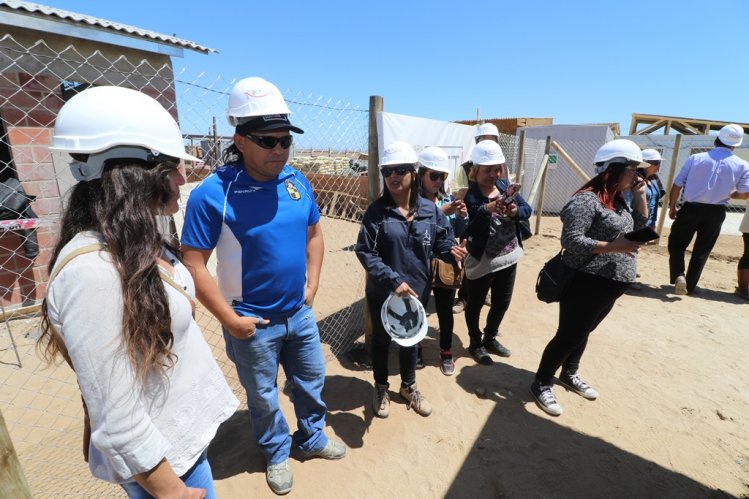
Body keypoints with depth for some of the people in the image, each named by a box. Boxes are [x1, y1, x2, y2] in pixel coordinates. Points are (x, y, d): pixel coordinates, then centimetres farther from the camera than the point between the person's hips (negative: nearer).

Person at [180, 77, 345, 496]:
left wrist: (312, 286, 2)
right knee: (263, 395, 19)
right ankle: (277, 452, 47)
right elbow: (194, 265, -17)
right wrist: (230, 320, -15)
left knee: (312, 379, 22)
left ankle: (312, 439, 50)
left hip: (300, 313, 5)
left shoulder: (298, 182, -5)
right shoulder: (213, 193, -21)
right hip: (252, 322, -4)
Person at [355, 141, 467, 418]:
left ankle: (409, 386, 49)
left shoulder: (430, 210, -6)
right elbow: (365, 252, -17)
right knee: (381, 340, 19)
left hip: (418, 291, 3)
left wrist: (451, 250, -20)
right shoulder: (376, 211, -15)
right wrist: (393, 280, -25)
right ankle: (381, 388, 46)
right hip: (382, 293, -2)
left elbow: (441, 241, 3)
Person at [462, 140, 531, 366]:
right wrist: (488, 209, -42)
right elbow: (468, 230, -28)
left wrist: (516, 211, -23)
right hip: (481, 261, -6)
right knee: (475, 304, 13)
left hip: (509, 257, 7)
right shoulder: (469, 196, -18)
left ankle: (490, 338, 45)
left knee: (502, 303, 21)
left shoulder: (505, 185, 1)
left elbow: (527, 209, -1)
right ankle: (476, 343, 36)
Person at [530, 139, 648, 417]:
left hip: (610, 285, 9)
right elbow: (571, 240, -26)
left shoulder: (618, 200, 11)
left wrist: (640, 196, 8)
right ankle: (541, 384, 18)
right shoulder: (586, 200, -19)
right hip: (586, 283, -9)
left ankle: (570, 375, 41)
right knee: (569, 336, 1)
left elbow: (640, 227, 17)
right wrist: (613, 247, -27)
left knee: (583, 332, 22)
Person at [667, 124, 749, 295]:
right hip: (716, 213, 2)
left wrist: (672, 207, 8)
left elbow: (677, 185, -4)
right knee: (702, 250, 14)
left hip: (691, 209, -2)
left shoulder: (695, 158, -3)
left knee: (676, 244, 11)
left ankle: (678, 276, -11)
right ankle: (690, 285, 20)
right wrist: (727, 194, 19)